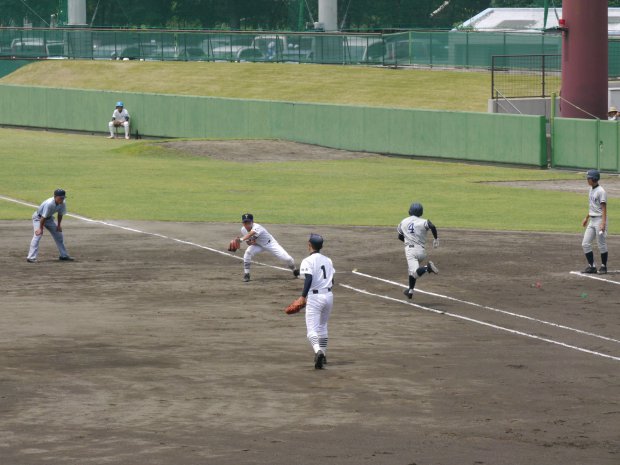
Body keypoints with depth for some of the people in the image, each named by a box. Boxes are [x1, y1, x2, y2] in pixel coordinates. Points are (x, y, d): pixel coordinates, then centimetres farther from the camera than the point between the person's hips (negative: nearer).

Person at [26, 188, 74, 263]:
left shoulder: (62, 204, -17)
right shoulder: (49, 204, -38)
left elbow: (60, 214, 1)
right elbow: (43, 217, -32)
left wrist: (58, 225, 3)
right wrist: (40, 228, -26)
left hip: (49, 218, 8)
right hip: (38, 217, -8)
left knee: (58, 235, 10)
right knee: (38, 235, -23)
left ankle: (64, 256, 23)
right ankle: (31, 257, -27)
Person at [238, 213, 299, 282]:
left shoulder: (256, 227, -37)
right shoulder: (243, 230, -14)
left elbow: (250, 234, -58)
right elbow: (248, 240, -1)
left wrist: (241, 239, -76)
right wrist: (249, 242, -27)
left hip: (270, 243, -5)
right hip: (258, 245, 5)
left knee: (286, 258, -12)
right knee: (248, 252, -25)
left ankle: (294, 270, 22)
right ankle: (246, 275, -13)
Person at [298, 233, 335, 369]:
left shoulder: (308, 261, -9)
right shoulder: (328, 260, 11)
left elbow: (309, 279, -20)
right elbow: (332, 280, 12)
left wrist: (303, 296, -19)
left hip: (314, 297, -6)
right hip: (329, 295, 6)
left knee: (312, 329, -9)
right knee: (322, 326, 25)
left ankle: (318, 351, -35)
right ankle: (323, 355, 32)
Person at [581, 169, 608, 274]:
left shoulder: (601, 191, -15)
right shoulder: (591, 190, 12)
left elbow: (604, 208, -18)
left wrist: (603, 223, -25)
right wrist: (586, 218, 25)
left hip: (599, 219, -9)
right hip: (592, 220, 9)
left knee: (602, 245, 1)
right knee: (585, 244, 4)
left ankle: (603, 266, 13)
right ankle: (591, 266, 10)